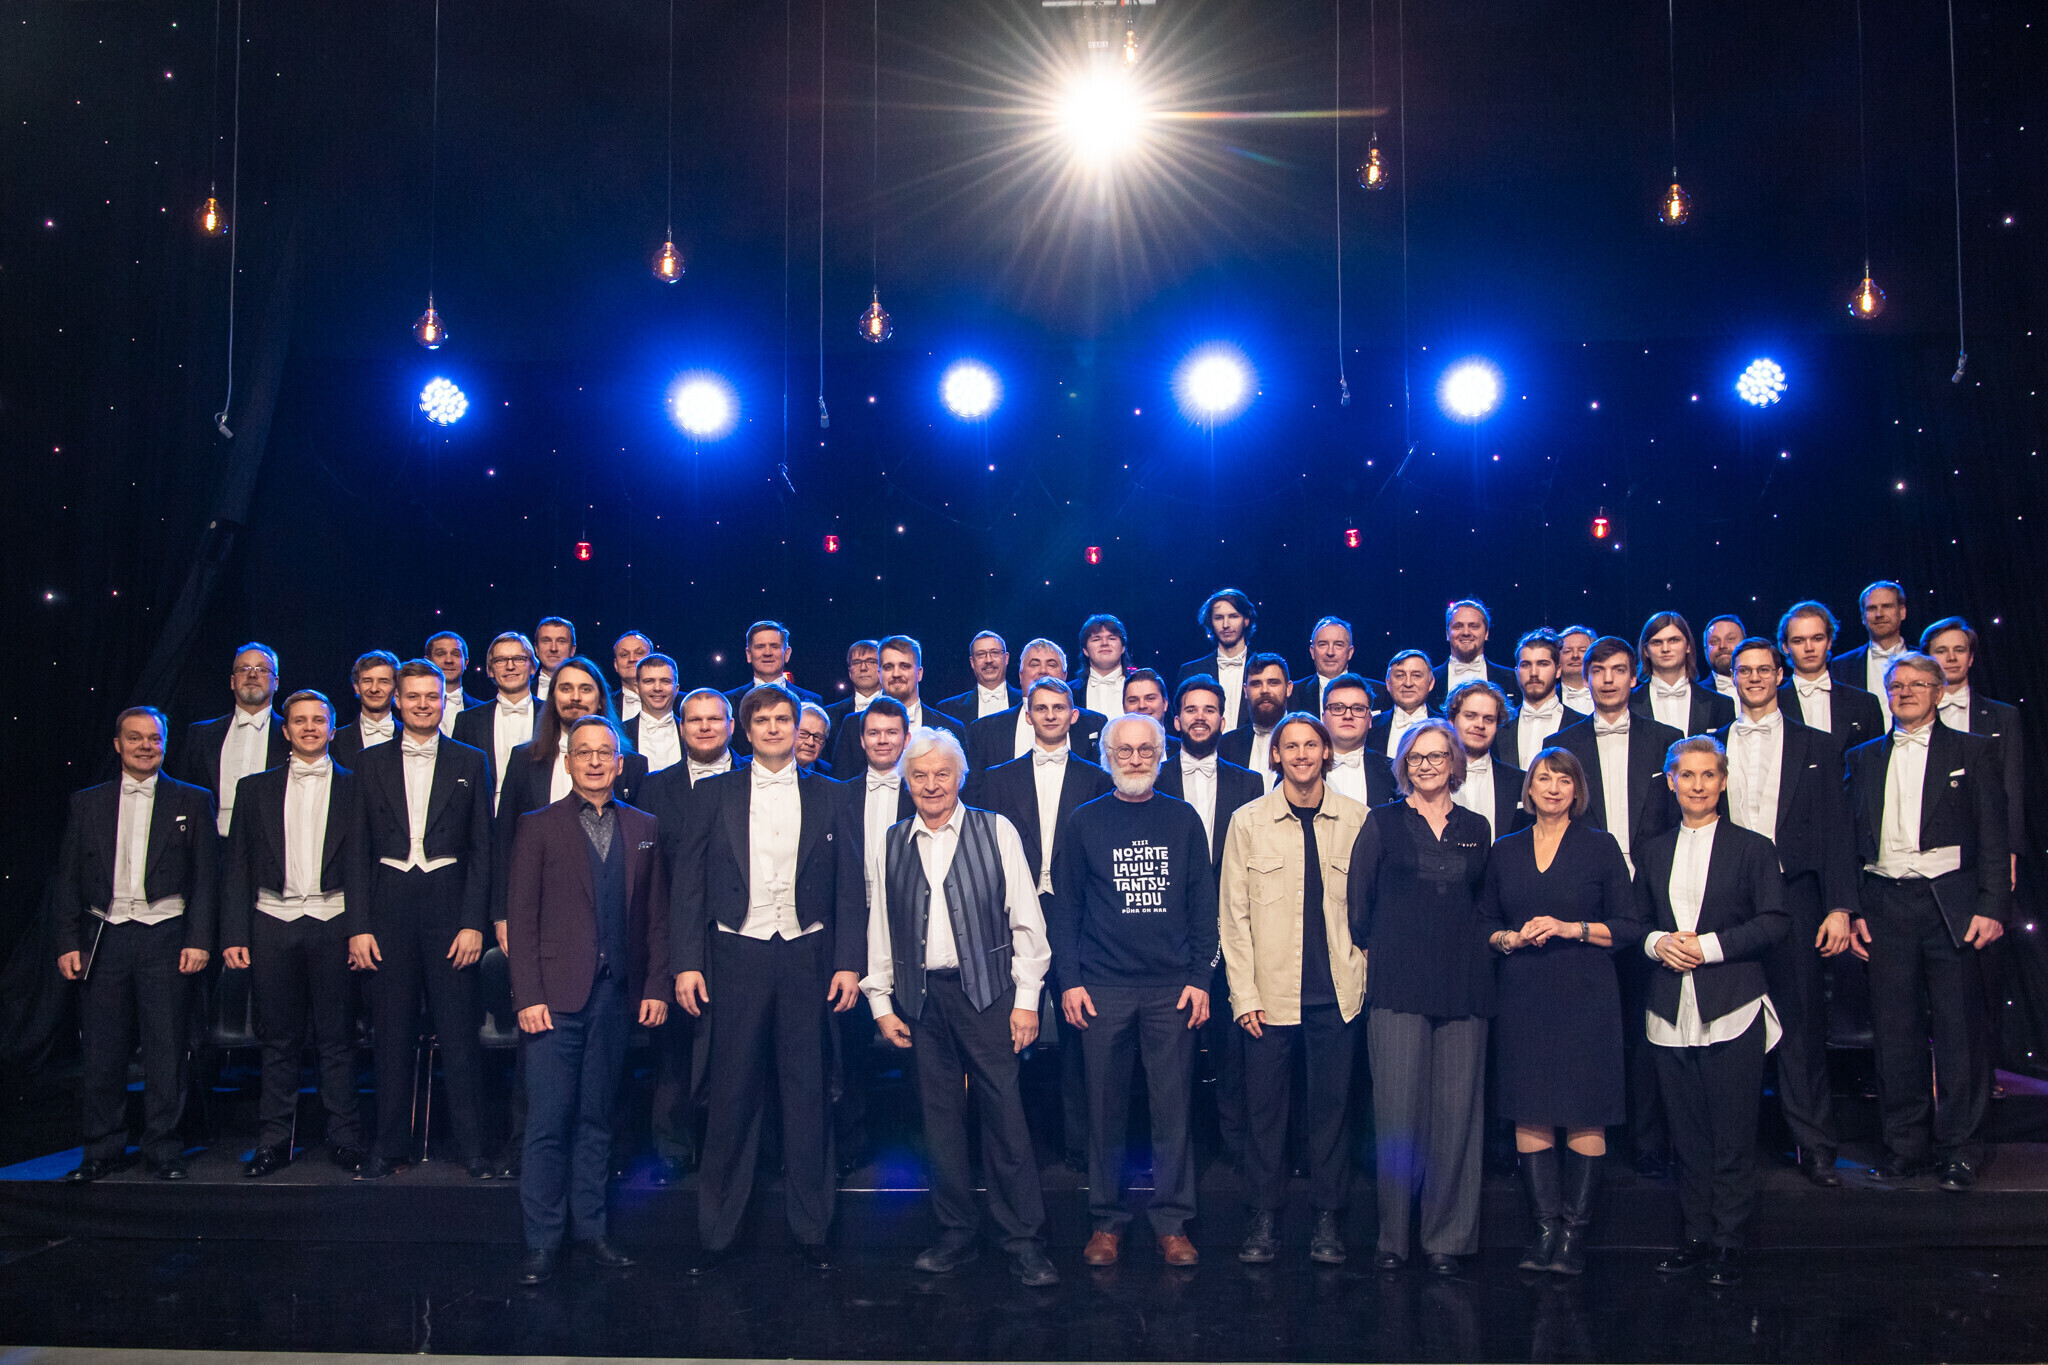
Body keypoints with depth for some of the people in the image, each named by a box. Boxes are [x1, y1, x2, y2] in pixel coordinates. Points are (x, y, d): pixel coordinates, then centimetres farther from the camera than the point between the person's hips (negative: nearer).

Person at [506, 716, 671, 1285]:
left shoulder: (643, 829, 10)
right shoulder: (538, 826, 3)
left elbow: (656, 916, 10)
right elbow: (522, 919, -2)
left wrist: (656, 986, 2)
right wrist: (528, 996, -9)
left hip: (617, 993, 3)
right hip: (556, 995, -3)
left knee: (596, 1118, 11)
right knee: (548, 1122, -2)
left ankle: (589, 1227, 21)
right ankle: (541, 1241, 8)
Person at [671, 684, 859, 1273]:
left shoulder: (828, 797, 7)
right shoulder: (713, 796, 6)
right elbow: (690, 885, 4)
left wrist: (848, 961, -2)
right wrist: (686, 962, -4)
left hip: (807, 955, 0)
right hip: (737, 956, 0)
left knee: (807, 1093, 5)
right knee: (732, 1095, 4)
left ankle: (811, 1231, 15)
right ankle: (716, 1234, 14)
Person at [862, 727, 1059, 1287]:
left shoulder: (995, 831, 1)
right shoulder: (890, 845, 9)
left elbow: (1026, 919, 1)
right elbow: (879, 927, 13)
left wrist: (1027, 997, -3)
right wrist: (880, 1002, 9)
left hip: (986, 991, -3)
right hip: (920, 998, 3)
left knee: (1005, 1115, -4)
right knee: (940, 1116, 8)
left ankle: (1025, 1240, 5)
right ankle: (956, 1233, 21)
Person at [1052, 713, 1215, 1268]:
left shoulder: (1182, 819, 8)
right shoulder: (1085, 821, 6)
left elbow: (1203, 904, 7)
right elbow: (1065, 905, 6)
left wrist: (1199, 977, 0)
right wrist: (1070, 980, -2)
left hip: (1172, 988, 0)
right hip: (1103, 988, 0)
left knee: (1173, 1108, 2)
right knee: (1106, 1108, 5)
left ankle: (1172, 1223, 12)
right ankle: (1107, 1221, 17)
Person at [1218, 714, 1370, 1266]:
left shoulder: (1357, 820, 5)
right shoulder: (1248, 821, 2)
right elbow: (1232, 914, 2)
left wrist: (1360, 974, 2)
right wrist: (1245, 993, -4)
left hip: (1337, 992, 1)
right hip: (1270, 992, -1)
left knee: (1332, 1103, 6)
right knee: (1265, 1106, 3)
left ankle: (1328, 1219, 19)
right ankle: (1263, 1219, 16)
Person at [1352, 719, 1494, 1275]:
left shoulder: (1476, 829, 14)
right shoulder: (1383, 822, 6)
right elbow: (1358, 900, 6)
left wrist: (1482, 945, 10)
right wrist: (1373, 955, 3)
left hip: (1463, 987, 3)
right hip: (1398, 985, -2)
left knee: (1457, 1110, 2)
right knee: (1398, 1109, -4)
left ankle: (1447, 1237, 13)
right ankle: (1392, 1236, 7)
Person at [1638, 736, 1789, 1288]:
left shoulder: (1753, 848, 2)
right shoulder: (1654, 852, 14)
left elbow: (1774, 922, -5)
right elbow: (1636, 921, 16)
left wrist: (1709, 946, -13)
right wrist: (1658, 943, -5)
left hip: (1731, 1011, -4)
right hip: (1671, 1013, 4)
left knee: (1733, 1134, -1)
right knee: (1686, 1133, 8)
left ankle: (1729, 1242, 9)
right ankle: (1696, 1235, 18)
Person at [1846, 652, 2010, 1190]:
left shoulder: (1971, 751, 7)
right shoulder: (1863, 758, 14)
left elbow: (1993, 836, 2)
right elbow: (1851, 839, 13)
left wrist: (1992, 906, -7)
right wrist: (1850, 910, 5)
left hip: (1952, 904, -2)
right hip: (1885, 905, 2)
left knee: (1959, 1029, 0)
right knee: (1895, 1031, 5)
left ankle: (1959, 1148, 11)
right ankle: (1906, 1144, 15)